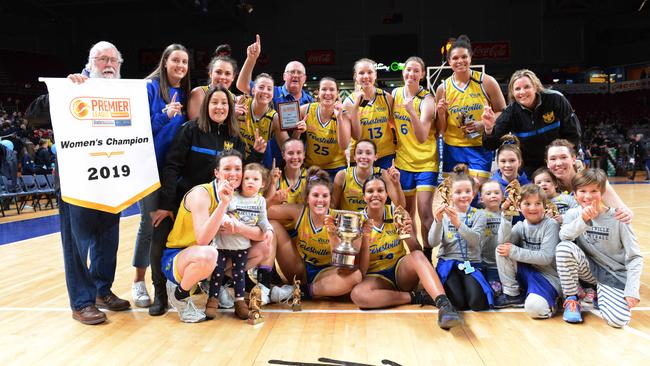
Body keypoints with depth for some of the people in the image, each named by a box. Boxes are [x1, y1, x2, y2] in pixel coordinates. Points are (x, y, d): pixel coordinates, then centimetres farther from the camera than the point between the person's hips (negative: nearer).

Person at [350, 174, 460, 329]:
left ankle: (444, 305, -46)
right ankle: (416, 297, -22)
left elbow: (415, 249, -1)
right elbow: (361, 271, -8)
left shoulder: (396, 213, -2)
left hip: (401, 270, 1)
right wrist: (365, 242, -24)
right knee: (357, 294, -34)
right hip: (377, 276, -1)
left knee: (417, 255, -31)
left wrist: (410, 234, -22)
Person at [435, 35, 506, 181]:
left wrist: (482, 124, -15)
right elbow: (441, 130, 6)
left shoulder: (486, 82, -4)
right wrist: (441, 113, -14)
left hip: (480, 147, -2)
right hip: (452, 148, 2)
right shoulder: (443, 88, 1)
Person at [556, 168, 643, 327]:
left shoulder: (617, 218, -11)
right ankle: (571, 299, -11)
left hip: (615, 275, -1)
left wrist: (632, 290, -18)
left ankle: (597, 294, 11)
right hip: (590, 269, 1)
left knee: (619, 320, -24)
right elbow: (564, 236, -24)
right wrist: (583, 220, -41)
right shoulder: (573, 214, -4)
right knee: (564, 247, -29)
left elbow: (635, 257, -9)